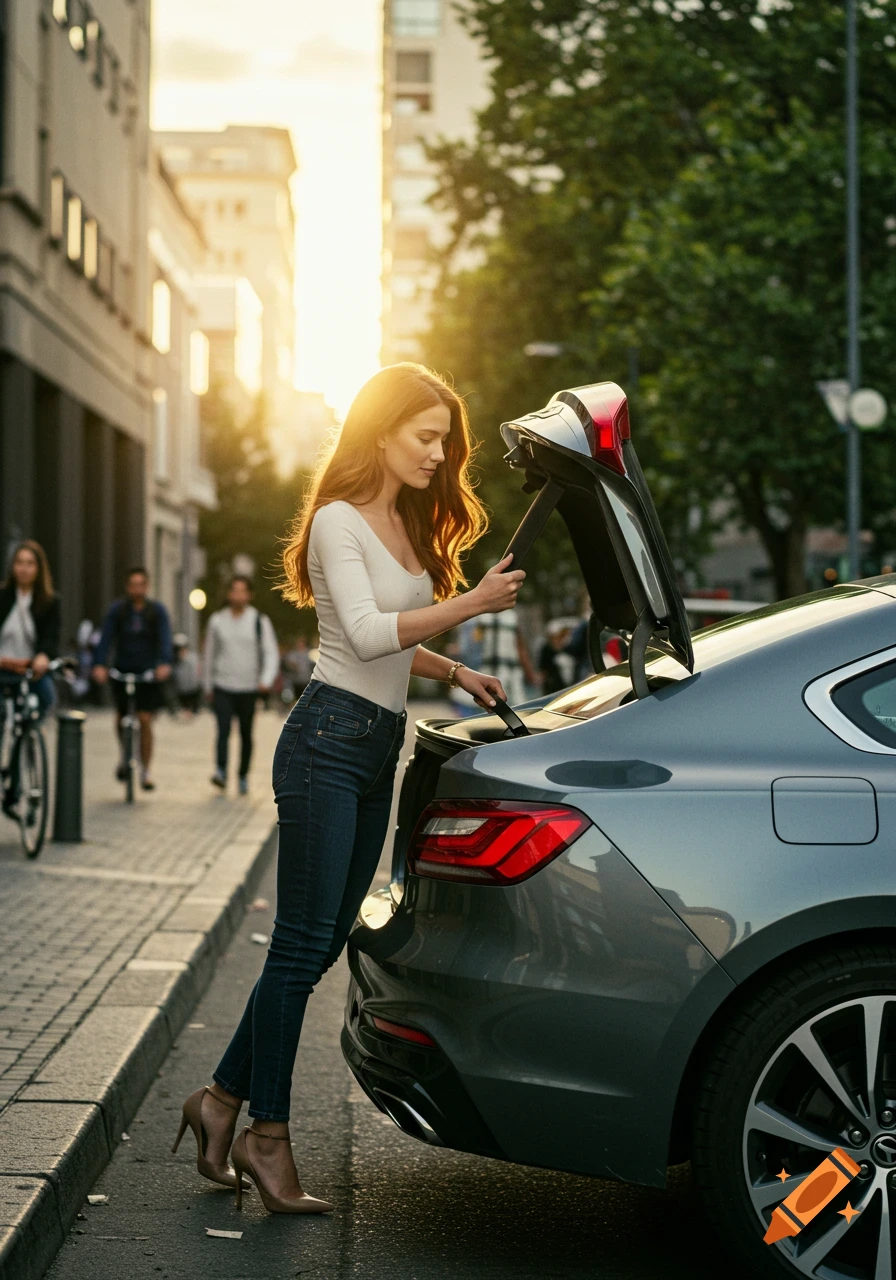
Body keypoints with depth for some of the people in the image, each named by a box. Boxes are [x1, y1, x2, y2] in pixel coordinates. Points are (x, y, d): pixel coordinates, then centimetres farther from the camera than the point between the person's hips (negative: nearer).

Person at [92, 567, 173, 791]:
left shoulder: (157, 610, -1)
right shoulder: (117, 610, 0)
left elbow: (165, 638, -13)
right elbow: (106, 638, -10)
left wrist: (165, 663, -31)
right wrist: (100, 664, -26)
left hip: (149, 672, -1)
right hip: (123, 670, 1)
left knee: (145, 720, -8)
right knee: (121, 717, 4)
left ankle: (146, 772, 0)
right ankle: (125, 756, 32)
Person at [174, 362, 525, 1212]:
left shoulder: (407, 523, 18)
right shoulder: (338, 520, -8)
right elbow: (367, 633, -20)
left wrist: (455, 673, 13)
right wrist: (473, 604, -21)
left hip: (378, 745, 9)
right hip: (329, 741, -9)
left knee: (321, 943, 9)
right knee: (302, 943, -6)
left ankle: (224, 1099, 18)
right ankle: (266, 1134, 2)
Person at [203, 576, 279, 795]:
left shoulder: (260, 621, 1)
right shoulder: (217, 620, 6)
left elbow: (271, 653, -2)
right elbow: (210, 654, 14)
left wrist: (266, 679, -19)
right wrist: (208, 685, 15)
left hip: (248, 688, 0)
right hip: (222, 687, 0)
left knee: (246, 734, 9)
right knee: (223, 730, -17)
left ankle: (243, 777, 20)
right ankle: (221, 771, -25)